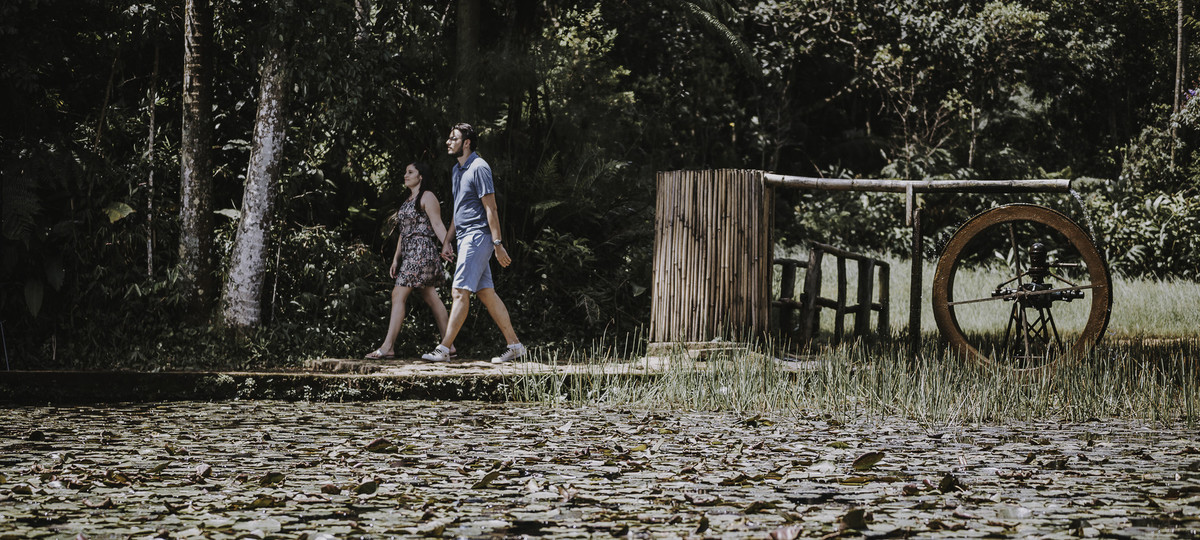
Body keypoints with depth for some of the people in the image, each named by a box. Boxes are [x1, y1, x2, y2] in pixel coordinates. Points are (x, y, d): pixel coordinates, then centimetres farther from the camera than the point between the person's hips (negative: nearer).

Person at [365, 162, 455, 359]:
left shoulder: (427, 197, -4)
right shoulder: (407, 201, 23)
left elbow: (437, 224, -12)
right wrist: (396, 258, 15)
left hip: (421, 251, -10)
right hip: (409, 253, 10)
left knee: (398, 295, -13)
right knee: (431, 298, 7)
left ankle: (388, 346, -16)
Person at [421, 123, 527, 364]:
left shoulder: (479, 168, -11)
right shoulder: (456, 170, 18)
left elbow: (490, 209, -15)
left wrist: (498, 244, -19)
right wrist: (446, 240, 22)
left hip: (477, 236, -10)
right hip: (465, 238, 10)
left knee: (460, 293, -12)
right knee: (486, 293, 7)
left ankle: (443, 349, -15)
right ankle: (514, 345, 10)